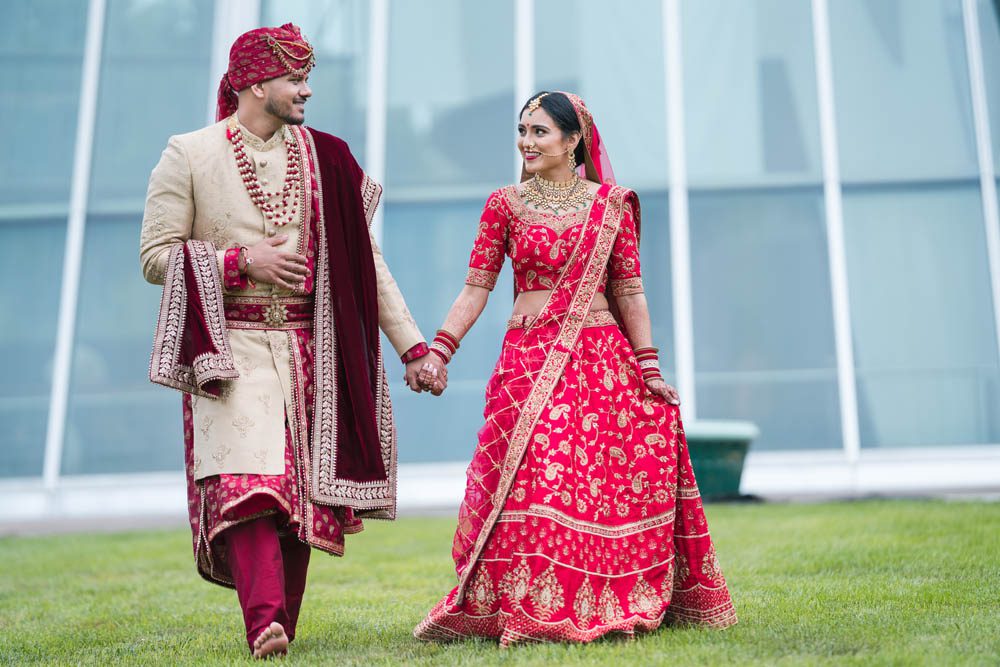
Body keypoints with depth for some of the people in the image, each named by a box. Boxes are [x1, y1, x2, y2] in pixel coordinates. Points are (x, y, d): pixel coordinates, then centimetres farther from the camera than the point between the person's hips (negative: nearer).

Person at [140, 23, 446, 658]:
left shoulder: (325, 159, 9)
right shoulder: (189, 155, 0)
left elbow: (366, 262, 7)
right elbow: (156, 256, 1)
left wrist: (413, 346, 2)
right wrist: (241, 260, -12)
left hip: (309, 351, 3)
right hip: (231, 349, -3)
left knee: (301, 493, 3)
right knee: (248, 480, -18)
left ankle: (284, 630, 14)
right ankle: (264, 621, -21)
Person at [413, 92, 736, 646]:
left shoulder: (611, 204, 8)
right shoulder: (504, 204, 8)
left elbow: (629, 291, 7)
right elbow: (476, 288, 3)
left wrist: (649, 368, 2)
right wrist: (437, 351, -8)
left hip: (602, 359, 1)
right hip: (529, 360, 0)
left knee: (607, 486, -1)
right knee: (531, 485, -9)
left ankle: (609, 607, 15)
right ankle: (530, 611, 3)